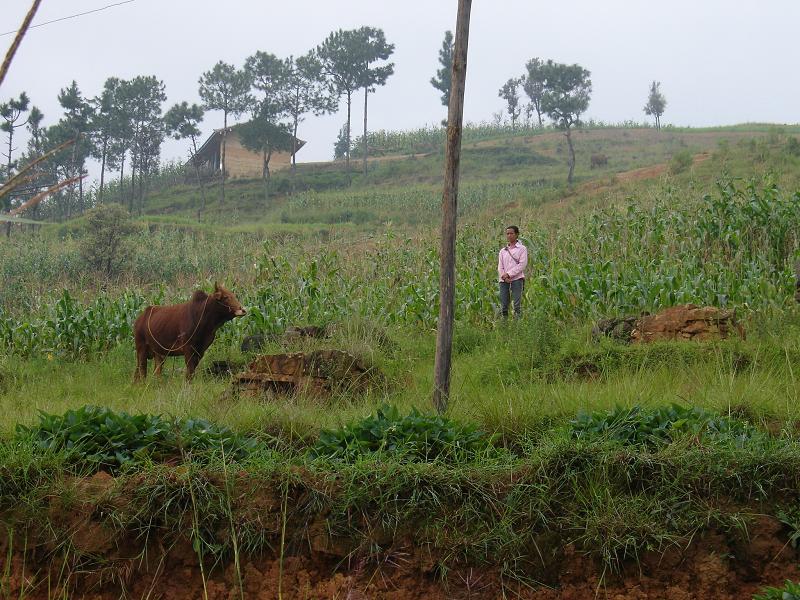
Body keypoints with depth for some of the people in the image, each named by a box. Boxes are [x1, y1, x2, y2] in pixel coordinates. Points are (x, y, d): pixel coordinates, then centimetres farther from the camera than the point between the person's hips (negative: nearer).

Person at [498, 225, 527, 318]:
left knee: (517, 304, -10)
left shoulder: (522, 249, 5)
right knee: (503, 305, 0)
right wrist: (504, 276, -8)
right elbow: (500, 267, 12)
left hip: (517, 279, -4)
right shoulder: (503, 251, 19)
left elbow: (522, 264, -5)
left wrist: (509, 274, -11)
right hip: (504, 280, 4)